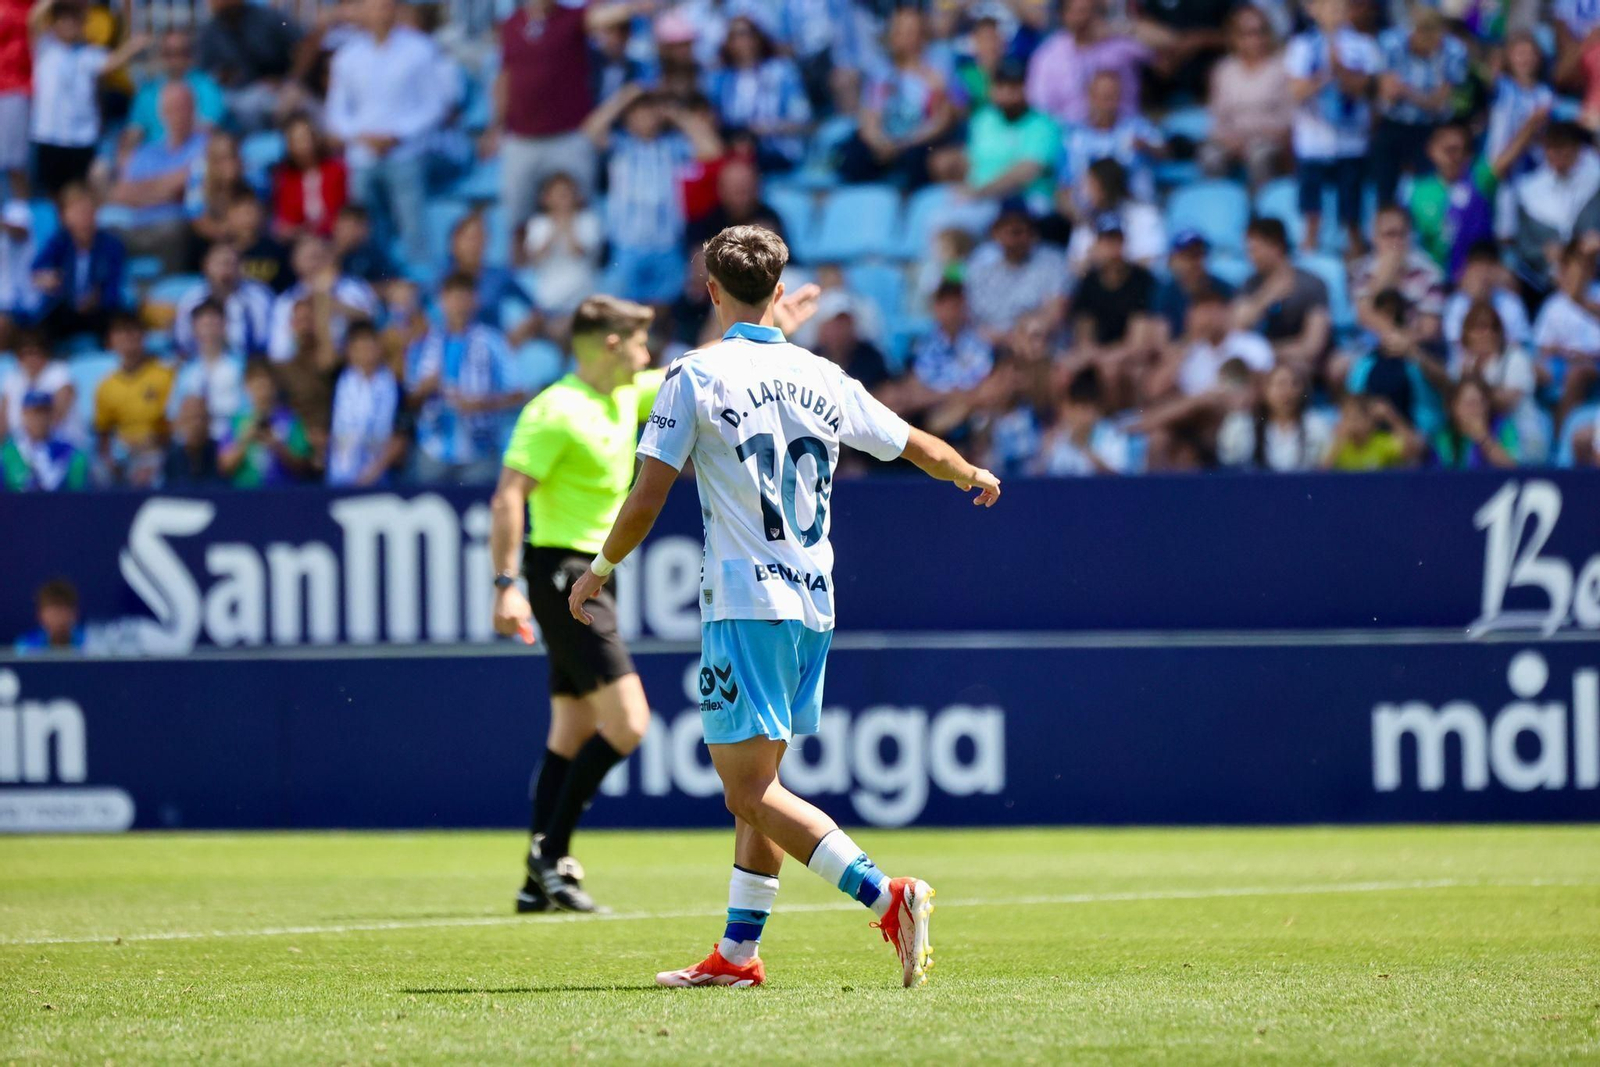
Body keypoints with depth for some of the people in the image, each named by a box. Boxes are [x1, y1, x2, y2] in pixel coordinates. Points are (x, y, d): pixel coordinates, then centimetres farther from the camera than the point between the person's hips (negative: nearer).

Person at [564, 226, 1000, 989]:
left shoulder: (697, 376, -6)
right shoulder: (822, 380, 9)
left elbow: (645, 500, -9)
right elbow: (920, 448, 21)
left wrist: (599, 572, 8)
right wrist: (975, 476, 42)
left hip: (744, 604, -7)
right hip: (812, 604, 7)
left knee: (750, 792, -9)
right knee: (755, 788, 15)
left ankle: (885, 896, -24)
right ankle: (738, 953, 16)